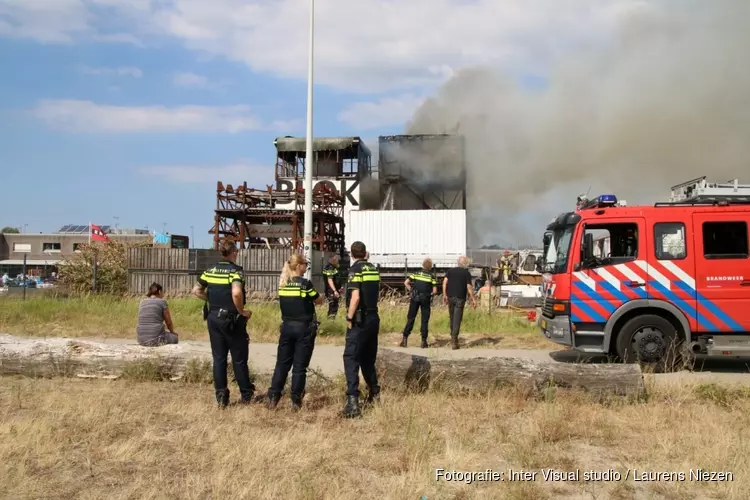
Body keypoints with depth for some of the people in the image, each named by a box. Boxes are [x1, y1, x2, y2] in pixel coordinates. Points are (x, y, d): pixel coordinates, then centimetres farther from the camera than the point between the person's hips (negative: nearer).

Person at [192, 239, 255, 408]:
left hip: (213, 318, 5)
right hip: (232, 319, -5)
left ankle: (221, 397, 12)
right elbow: (236, 293, -30)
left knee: (219, 358, 11)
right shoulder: (235, 270, -14)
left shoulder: (210, 271, 4)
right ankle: (246, 395, 20)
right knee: (239, 359, 8)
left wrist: (212, 300, 13)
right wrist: (241, 311, -17)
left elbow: (196, 291, 8)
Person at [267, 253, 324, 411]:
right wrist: (313, 297, 18)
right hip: (304, 328, -5)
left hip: (287, 327, 5)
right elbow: (319, 301, -2)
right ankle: (296, 401, 5)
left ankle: (273, 397, 9)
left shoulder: (282, 284, 3)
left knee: (282, 363, 11)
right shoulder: (305, 283, -13)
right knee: (300, 366, 2)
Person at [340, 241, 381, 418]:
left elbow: (355, 297, -19)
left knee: (351, 358, -9)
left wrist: (349, 318, -12)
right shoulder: (374, 269, 10)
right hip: (374, 318, 7)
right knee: (368, 358, 20)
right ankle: (374, 393, 28)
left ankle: (353, 401, -19)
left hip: (360, 319, -7)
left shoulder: (355, 269, -11)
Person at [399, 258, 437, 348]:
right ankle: (423, 341, 6)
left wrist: (411, 291, 7)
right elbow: (435, 291, -7)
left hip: (415, 298, 2)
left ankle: (405, 338, 4)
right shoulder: (432, 276, -3)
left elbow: (406, 282, -2)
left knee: (410, 319, 8)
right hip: (425, 299, -2)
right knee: (425, 320, 6)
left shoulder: (416, 273, 3)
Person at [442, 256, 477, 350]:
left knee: (452, 318, 17)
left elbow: (444, 282, -2)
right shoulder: (467, 273, -1)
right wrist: (473, 299, -4)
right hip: (460, 298, -4)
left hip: (450, 297, 4)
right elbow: (469, 287, -8)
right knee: (457, 320, -3)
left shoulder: (450, 270, 9)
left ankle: (453, 337, 26)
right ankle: (454, 341, -9)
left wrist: (444, 295, 0)